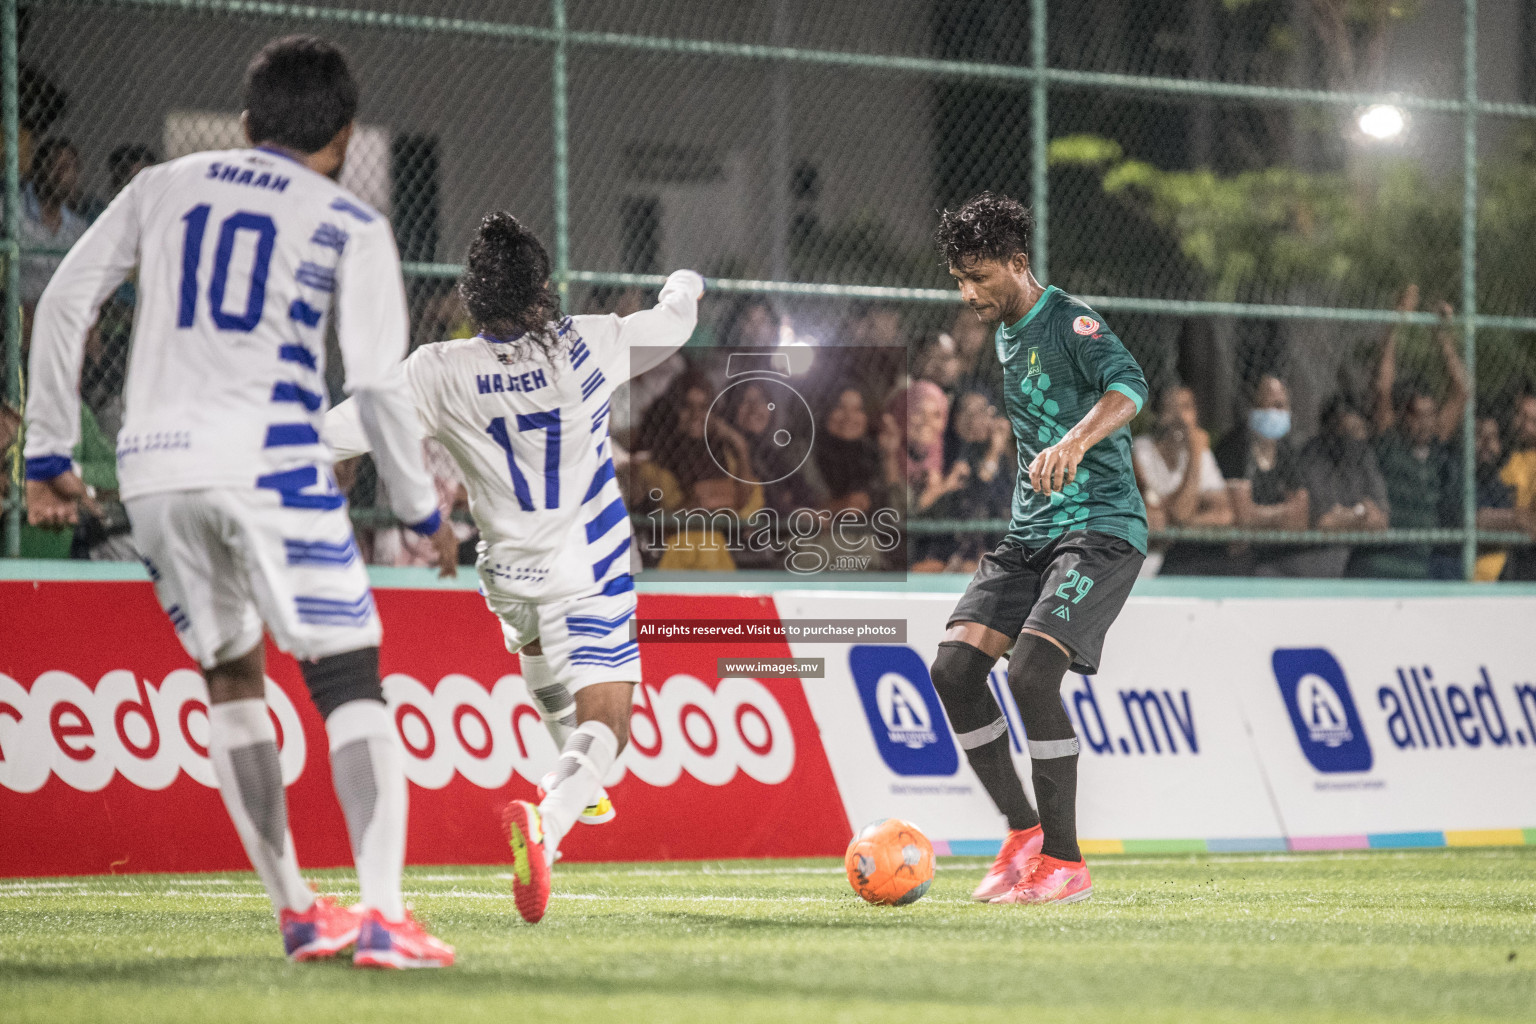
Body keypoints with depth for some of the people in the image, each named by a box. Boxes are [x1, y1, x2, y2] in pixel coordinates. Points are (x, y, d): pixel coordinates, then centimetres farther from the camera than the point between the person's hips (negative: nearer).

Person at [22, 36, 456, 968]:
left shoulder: (163, 187, 18)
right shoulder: (351, 226, 7)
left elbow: (63, 303, 12)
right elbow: (377, 379, -1)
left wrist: (49, 450, 16)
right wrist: (424, 508, 9)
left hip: (154, 465, 4)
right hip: (270, 461, -4)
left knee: (231, 674, 19)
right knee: (349, 677, -3)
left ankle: (295, 910, 17)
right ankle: (383, 915, -19)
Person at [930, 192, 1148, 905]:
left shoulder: (1071, 323, -11)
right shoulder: (1004, 335, 16)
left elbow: (1128, 386, -32)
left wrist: (1076, 442, -49)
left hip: (1101, 528, -8)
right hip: (1029, 533, 8)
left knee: (1031, 672, -23)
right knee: (954, 666, -8)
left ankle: (1065, 861, -12)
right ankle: (1022, 835, 5)